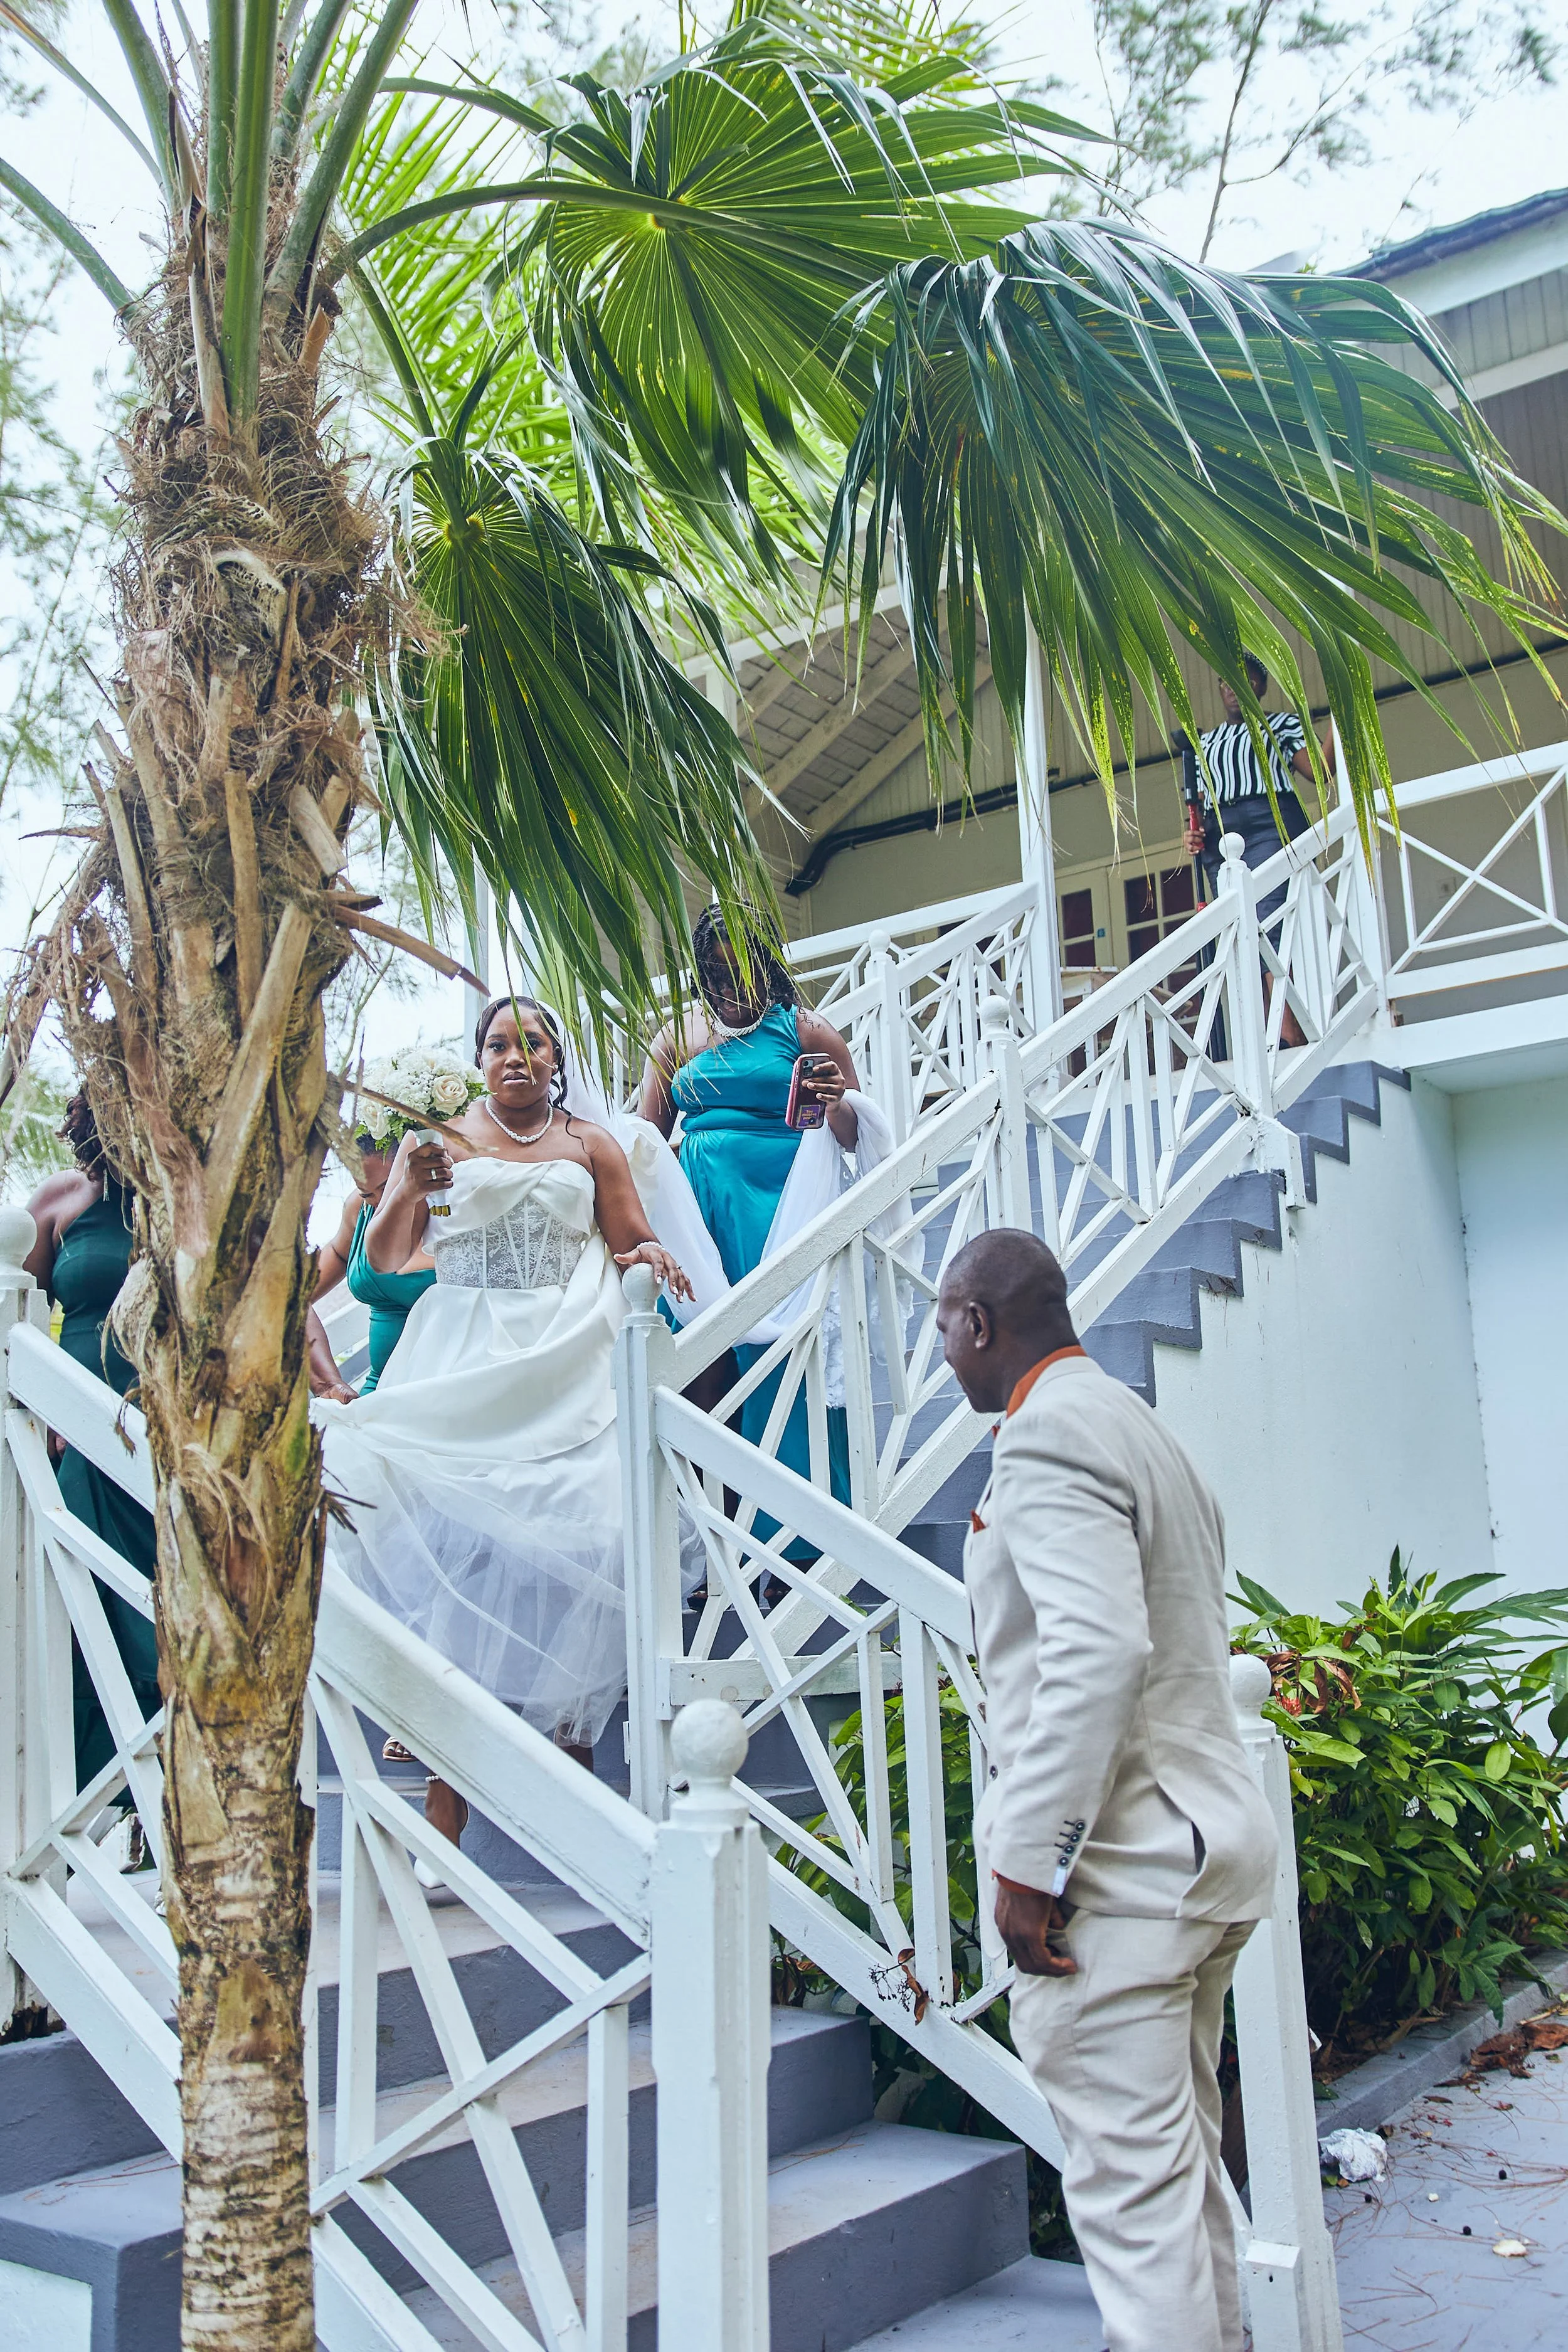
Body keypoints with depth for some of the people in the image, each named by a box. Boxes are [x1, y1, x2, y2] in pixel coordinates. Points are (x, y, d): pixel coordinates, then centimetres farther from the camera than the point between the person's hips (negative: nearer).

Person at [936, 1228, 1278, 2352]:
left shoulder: (1051, 1431, -14)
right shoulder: (1144, 1426, 17)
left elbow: (1099, 1652, -26)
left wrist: (1029, 1861, -22)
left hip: (1122, 1862, -11)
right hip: (1212, 1833, 11)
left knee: (1132, 2177, -3)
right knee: (1181, 2154, 20)